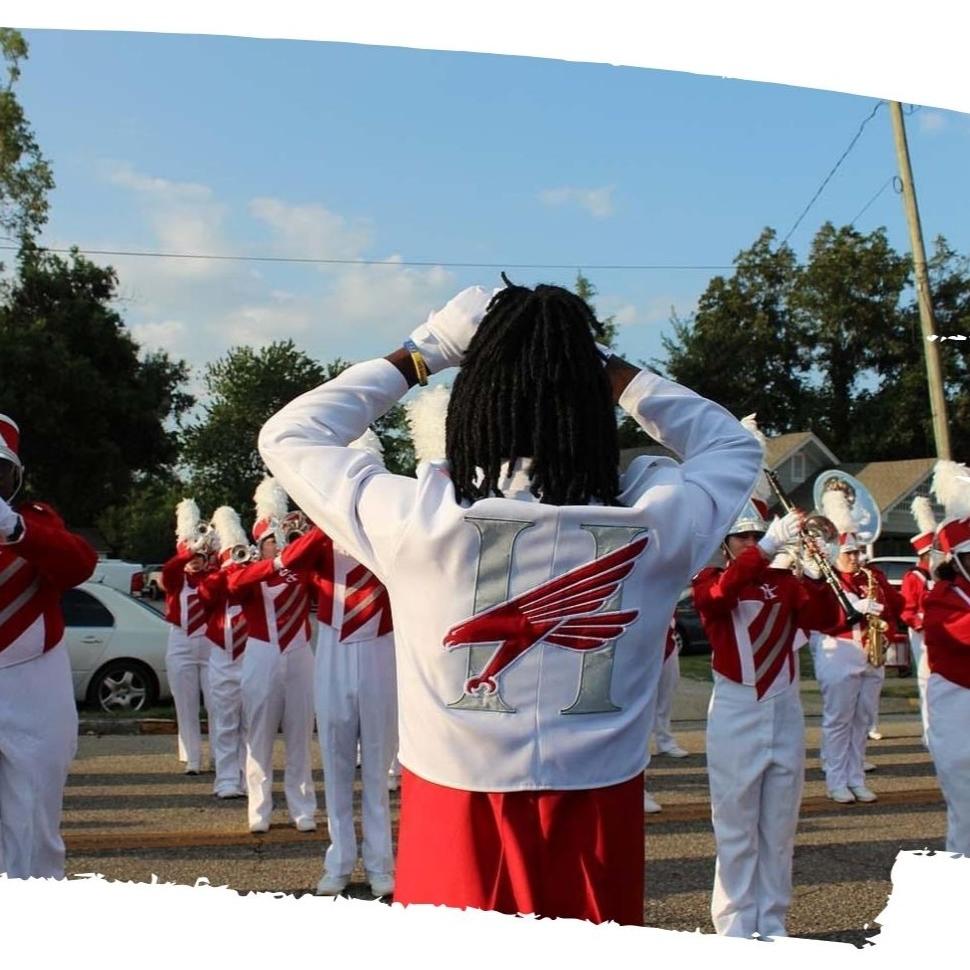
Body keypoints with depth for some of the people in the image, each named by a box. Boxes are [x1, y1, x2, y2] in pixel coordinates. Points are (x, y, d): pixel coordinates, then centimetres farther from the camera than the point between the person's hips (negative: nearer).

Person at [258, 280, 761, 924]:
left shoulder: (416, 517, -17)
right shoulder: (655, 518, -13)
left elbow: (289, 436, 1)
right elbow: (735, 447, 10)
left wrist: (420, 354, 2)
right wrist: (614, 370, 7)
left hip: (457, 820, -1)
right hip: (596, 822, 2)